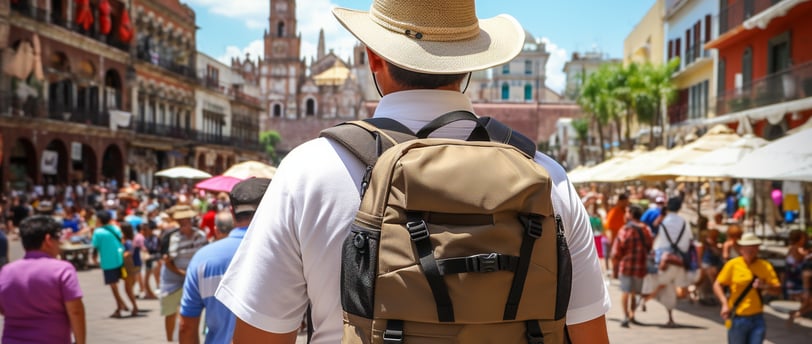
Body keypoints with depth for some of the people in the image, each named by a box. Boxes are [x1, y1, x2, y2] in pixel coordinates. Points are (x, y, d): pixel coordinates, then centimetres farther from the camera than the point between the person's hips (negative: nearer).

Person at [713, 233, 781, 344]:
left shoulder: (765, 266, 3)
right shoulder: (733, 264, -5)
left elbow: (778, 290, 4)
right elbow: (717, 285, -3)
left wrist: (764, 286, -17)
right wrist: (725, 303, -16)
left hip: (757, 319, 2)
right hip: (737, 319, -2)